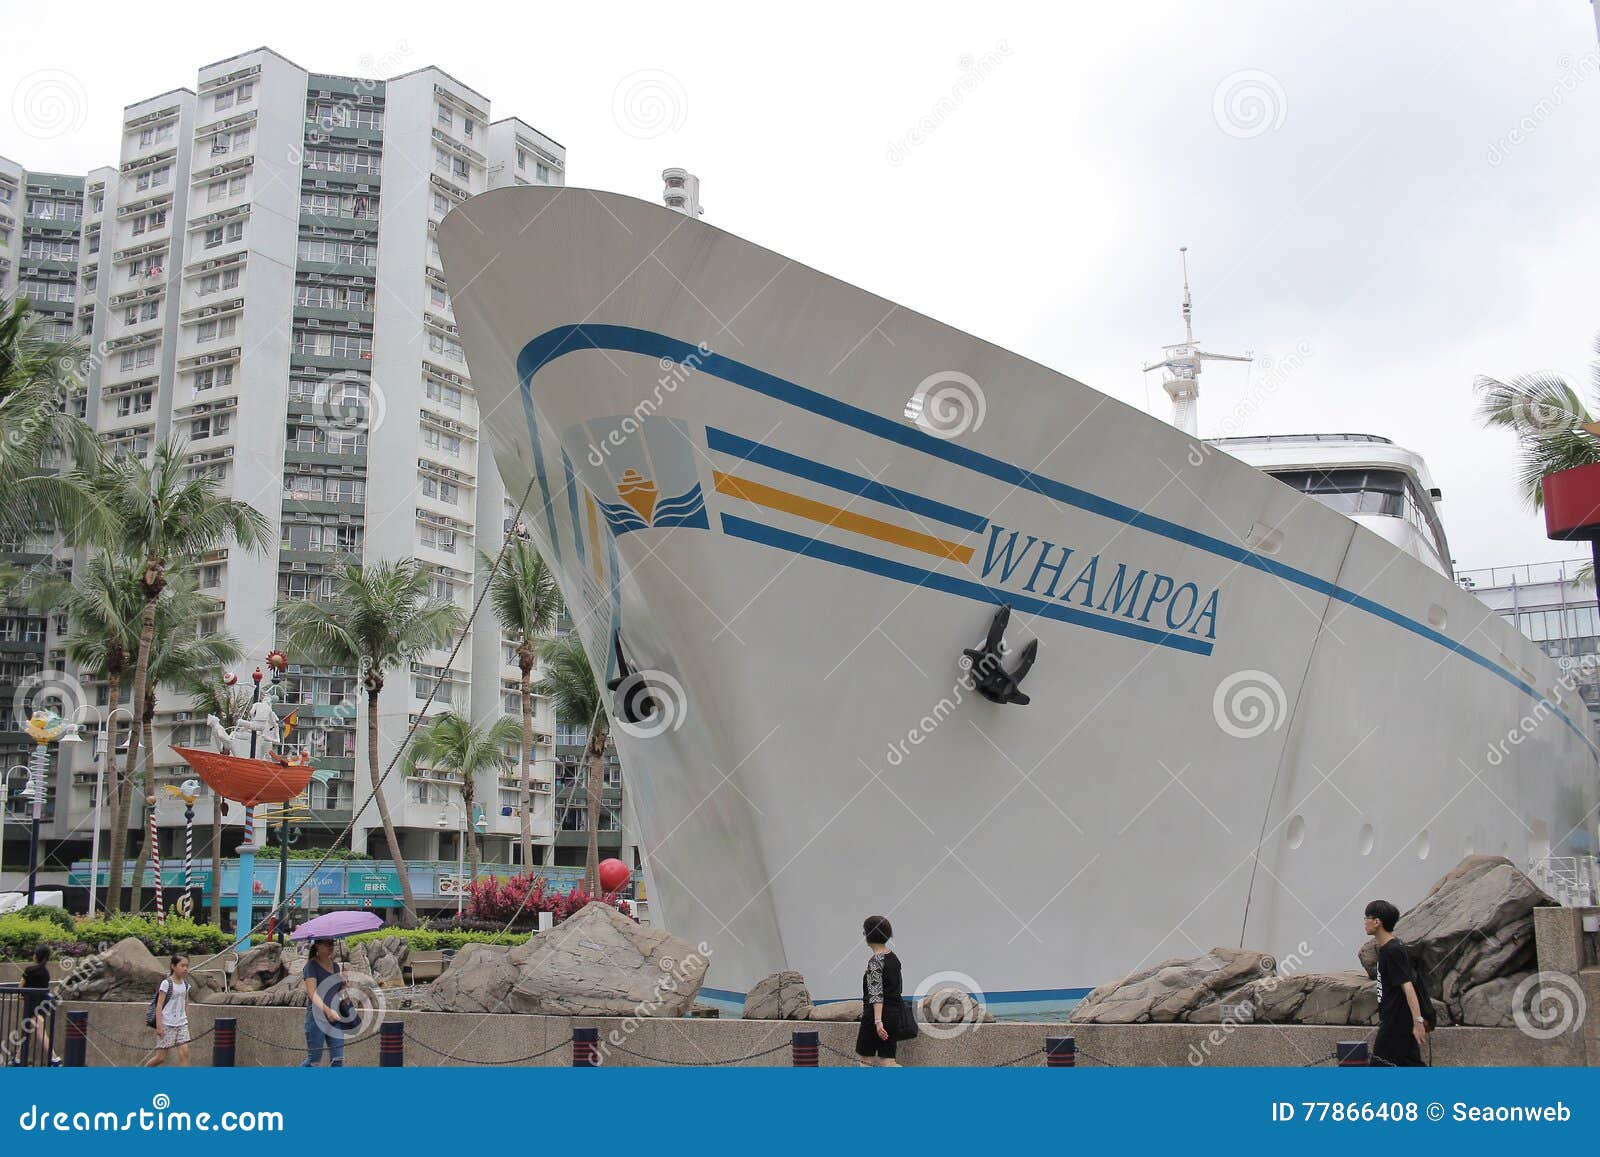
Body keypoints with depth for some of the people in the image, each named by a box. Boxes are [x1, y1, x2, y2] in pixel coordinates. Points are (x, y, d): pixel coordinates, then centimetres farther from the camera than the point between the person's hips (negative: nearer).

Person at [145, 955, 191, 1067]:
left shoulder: (185, 984, 7)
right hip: (166, 1025, -5)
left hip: (181, 1024, 5)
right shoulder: (166, 983, -10)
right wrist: (159, 1025, -15)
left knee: (184, 1052, -9)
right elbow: (159, 1005, -11)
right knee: (161, 1057, 3)